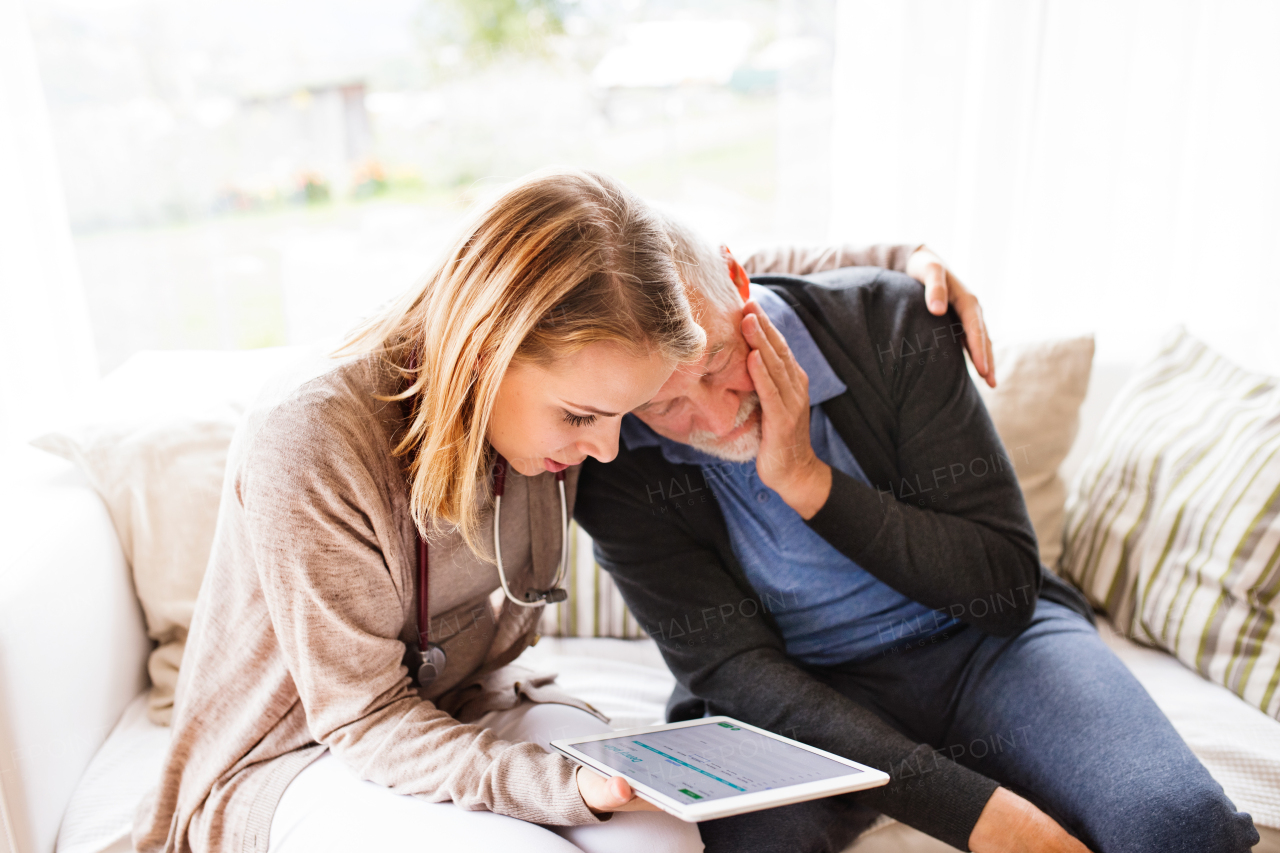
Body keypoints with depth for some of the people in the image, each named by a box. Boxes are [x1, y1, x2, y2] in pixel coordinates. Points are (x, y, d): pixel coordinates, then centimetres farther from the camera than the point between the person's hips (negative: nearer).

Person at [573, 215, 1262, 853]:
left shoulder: (888, 321, -15)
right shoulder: (614, 467, -16)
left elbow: (1008, 587, -12)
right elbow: (731, 668, -18)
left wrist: (806, 481, -24)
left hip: (979, 638, 2)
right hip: (802, 692, -1)